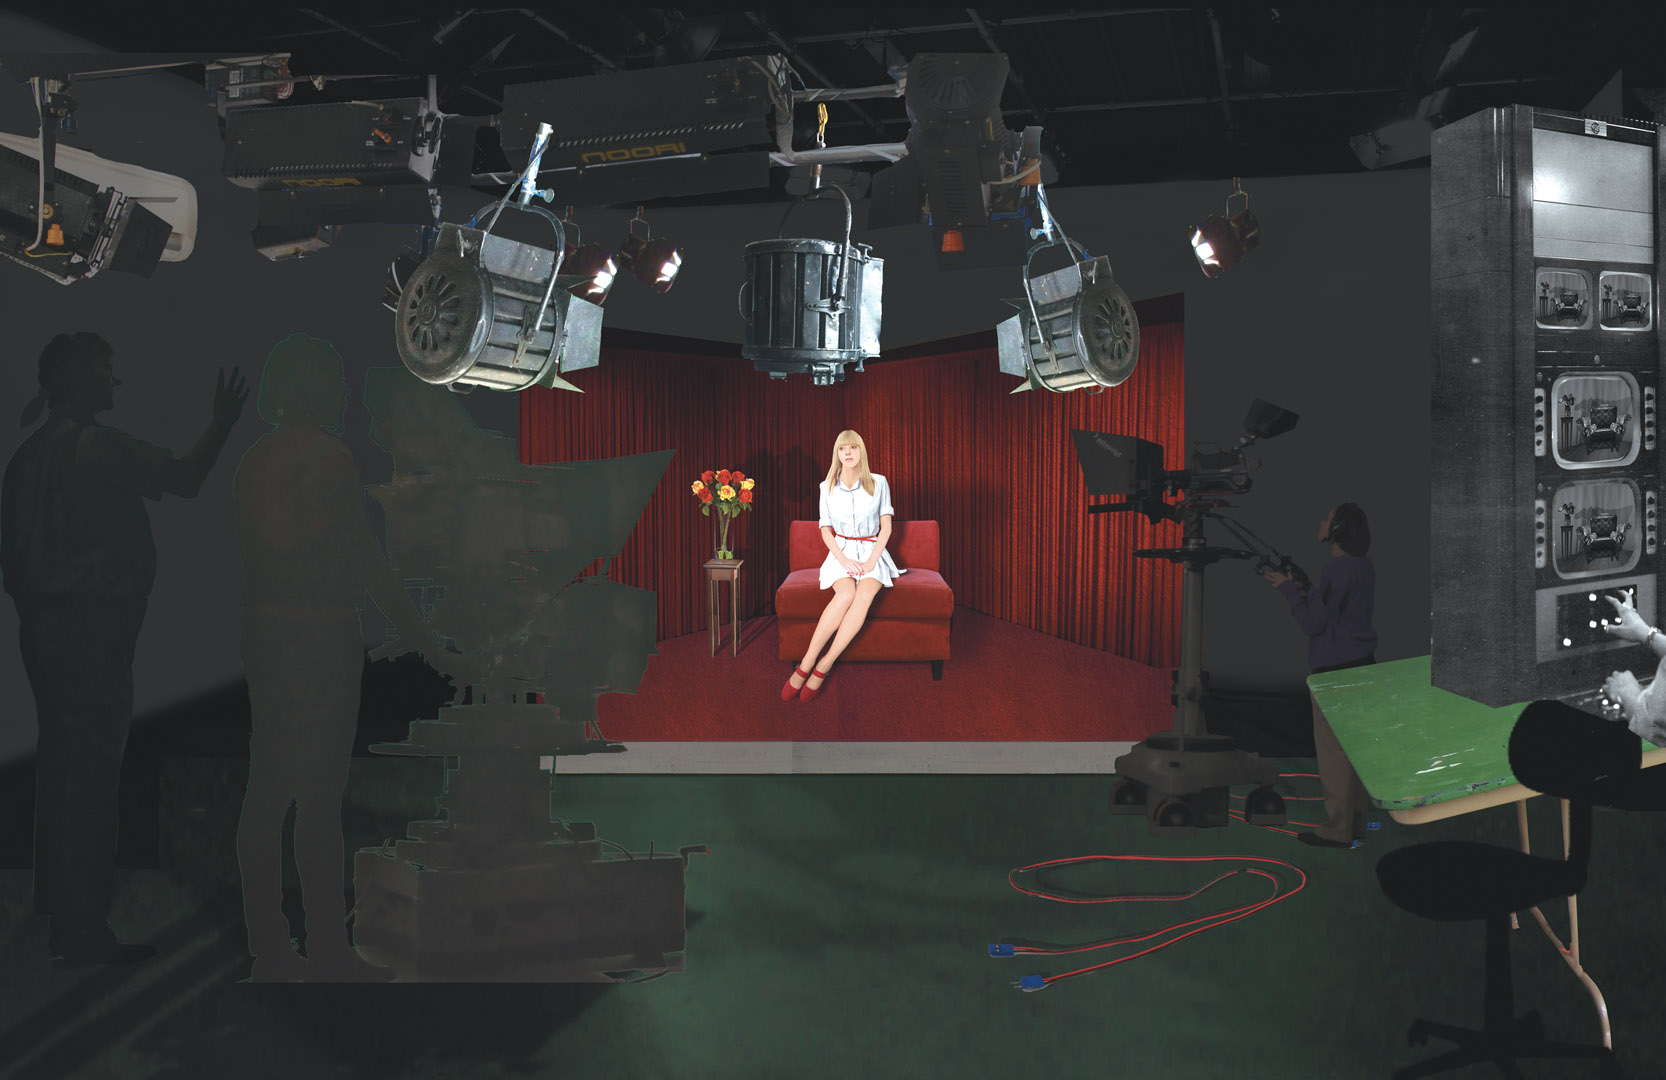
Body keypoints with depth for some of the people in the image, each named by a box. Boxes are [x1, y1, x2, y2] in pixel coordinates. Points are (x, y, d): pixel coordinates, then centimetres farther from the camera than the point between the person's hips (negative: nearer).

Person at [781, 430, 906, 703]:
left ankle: (823, 666, -37)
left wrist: (871, 561, -12)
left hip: (873, 552, 0)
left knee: (864, 595, -34)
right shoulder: (828, 488, 7)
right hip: (841, 551, 0)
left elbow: (886, 527, 2)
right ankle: (806, 667, -35)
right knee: (846, 594, -34)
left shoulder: (878, 483, 4)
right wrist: (843, 559, -11)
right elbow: (826, 530, 7)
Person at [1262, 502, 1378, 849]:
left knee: (1332, 748, -5)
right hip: (1361, 664, 9)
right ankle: (1355, 821, 19)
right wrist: (1303, 591, 15)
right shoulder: (1365, 567, 11)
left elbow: (1313, 623, -16)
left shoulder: (1337, 570, -18)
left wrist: (1288, 588, -6)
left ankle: (1338, 829, -1)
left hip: (1335, 670, -9)